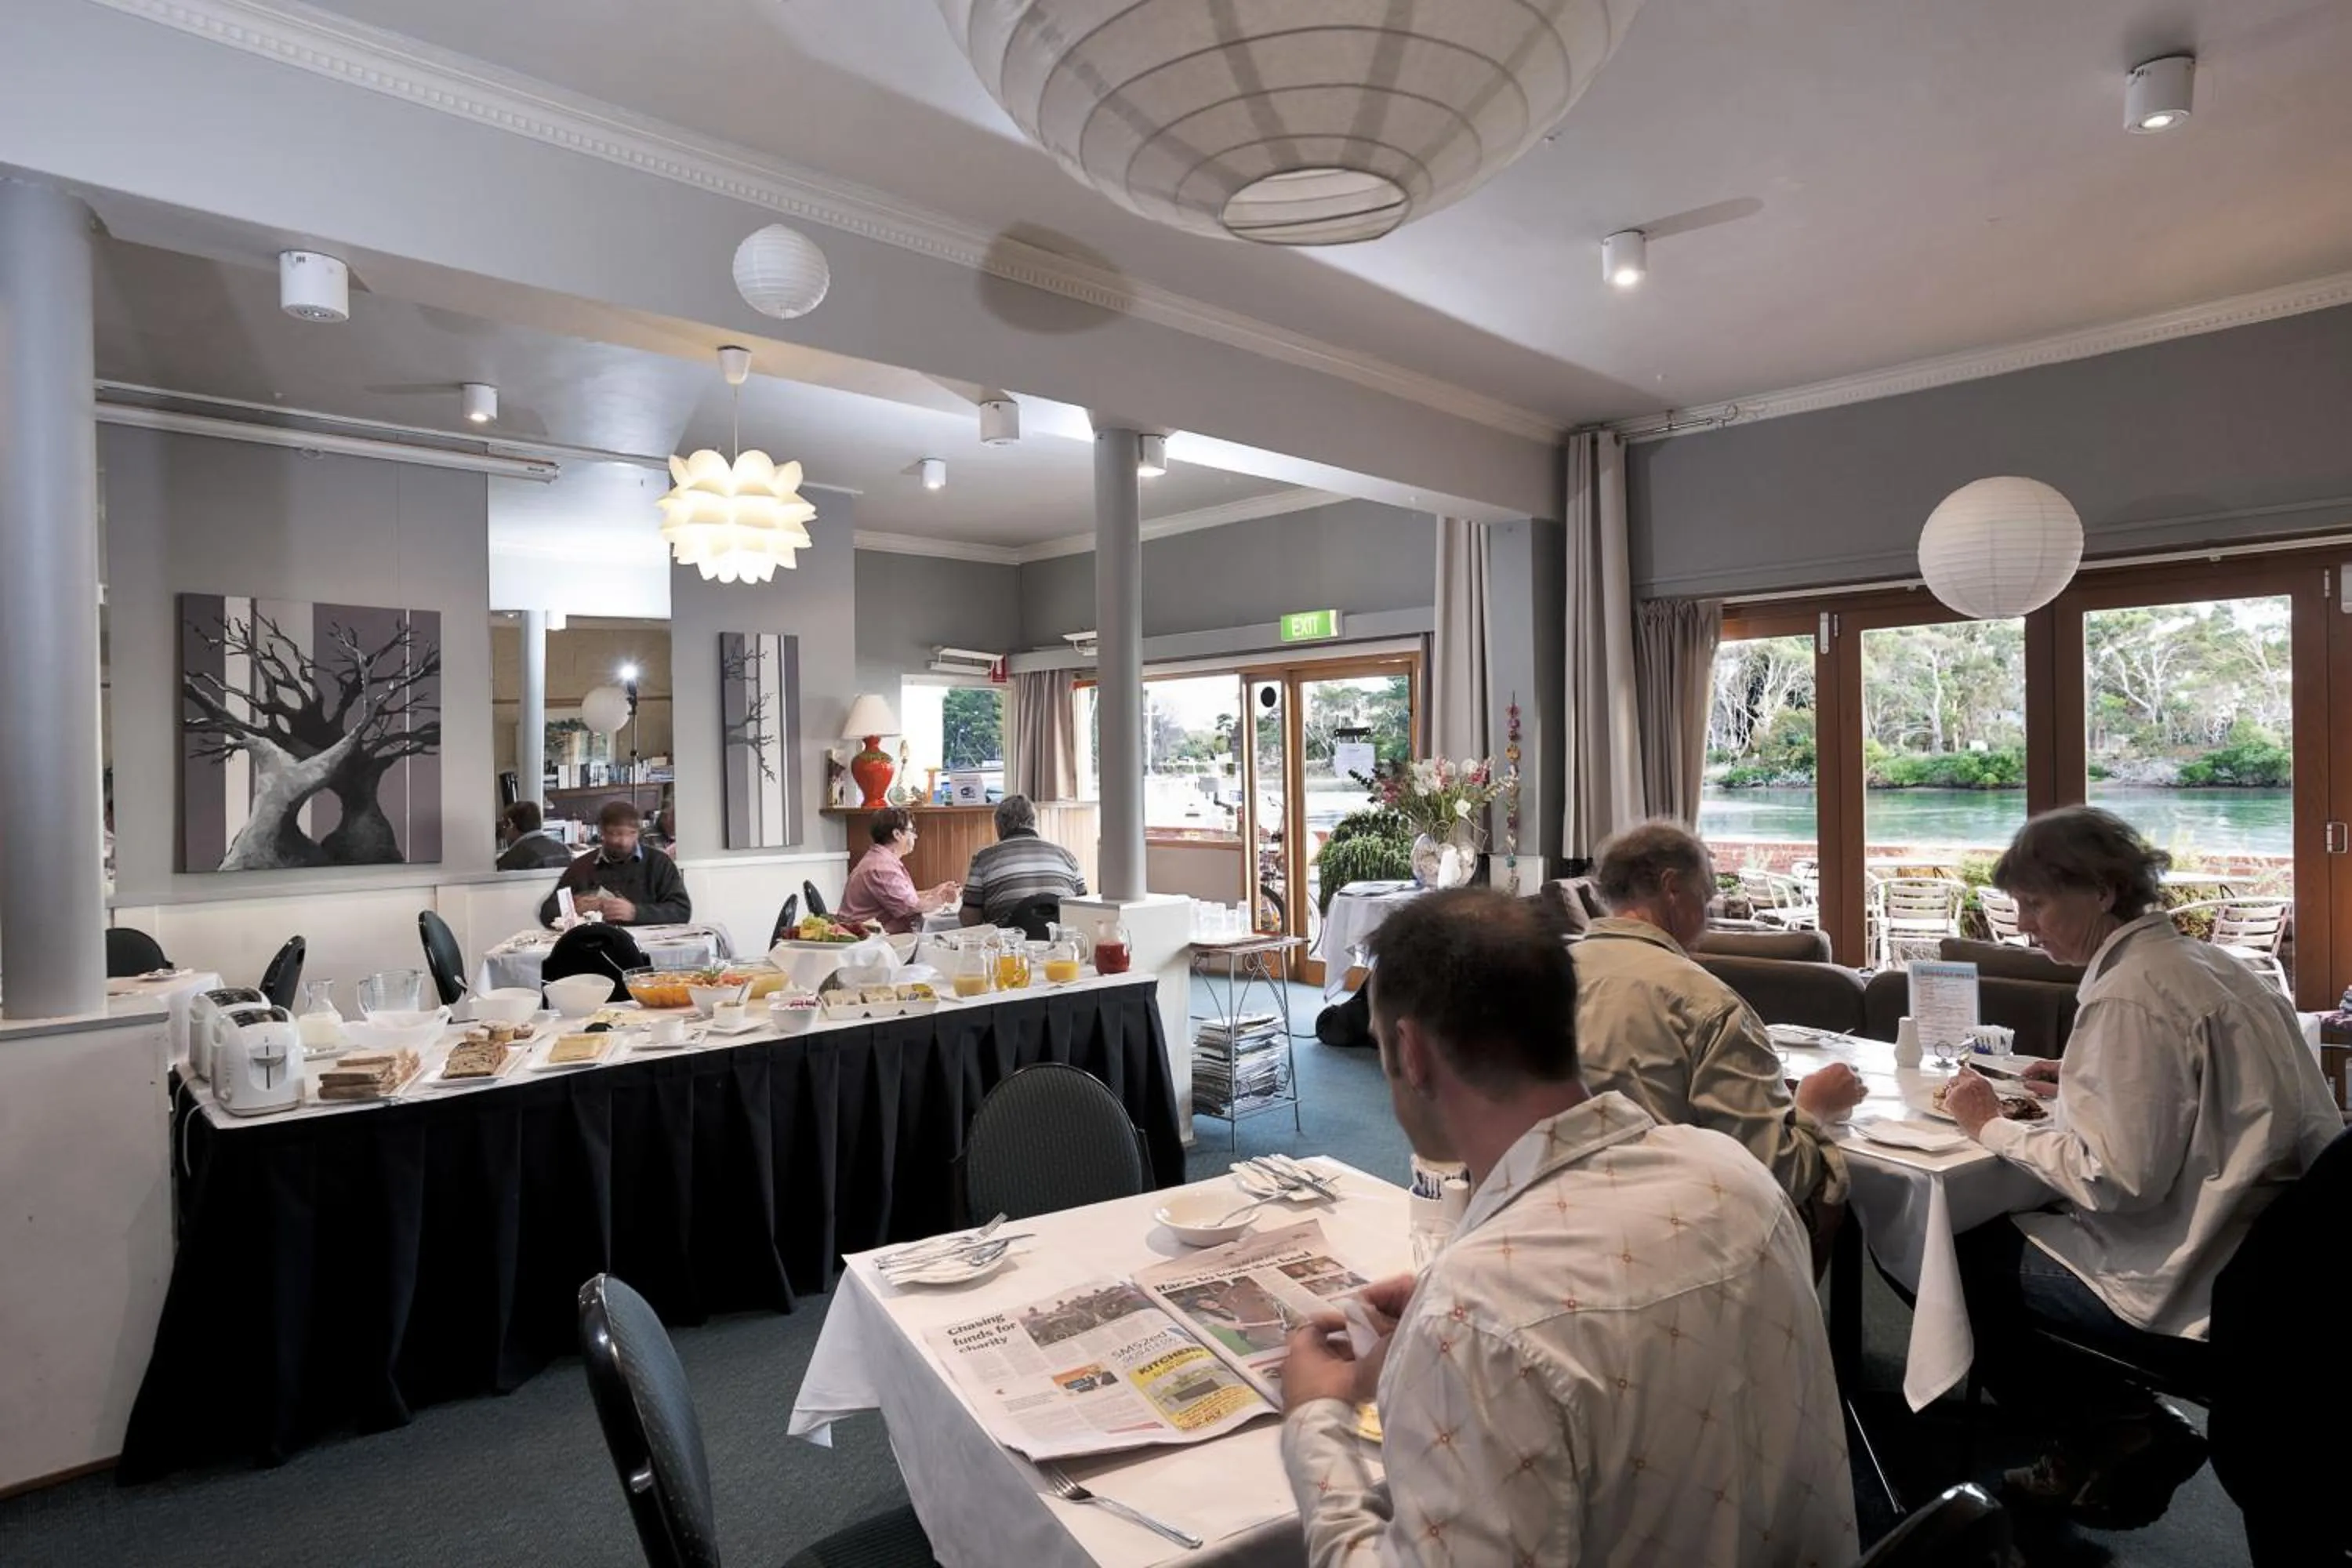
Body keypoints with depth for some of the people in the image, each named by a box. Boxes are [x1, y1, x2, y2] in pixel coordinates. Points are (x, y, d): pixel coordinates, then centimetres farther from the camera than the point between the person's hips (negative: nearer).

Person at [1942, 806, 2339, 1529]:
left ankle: (2120, 1437, 14)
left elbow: (2119, 1179, -25)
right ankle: (2126, 1435, 20)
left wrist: (1994, 1126, -14)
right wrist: (2085, 1085, 12)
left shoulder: (2131, 994, -22)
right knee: (2008, 1224, 20)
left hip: (2198, 1290, -9)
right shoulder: (2208, 962, 7)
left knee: (1959, 1260, 4)